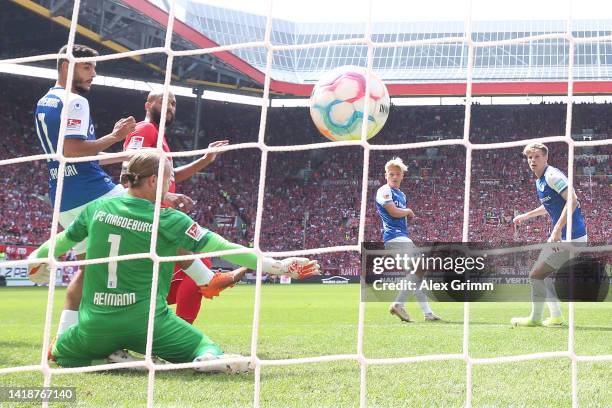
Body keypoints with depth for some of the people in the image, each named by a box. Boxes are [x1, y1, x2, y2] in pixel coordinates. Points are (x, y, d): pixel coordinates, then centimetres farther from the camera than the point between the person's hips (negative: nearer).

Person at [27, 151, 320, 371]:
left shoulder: (97, 208, 1)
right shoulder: (168, 220, -9)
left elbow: (63, 241, 18)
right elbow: (223, 249, -10)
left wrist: (36, 260, 41)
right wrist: (278, 267, -5)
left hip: (96, 325, 3)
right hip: (146, 322, -3)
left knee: (59, 353, 31)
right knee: (207, 349, 14)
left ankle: (111, 359, -1)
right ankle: (210, 359, -25)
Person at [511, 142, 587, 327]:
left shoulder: (552, 176, -16)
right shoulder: (540, 180, 14)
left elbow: (572, 201, -26)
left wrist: (557, 230, -29)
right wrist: (526, 215, 36)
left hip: (570, 237, -10)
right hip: (560, 237, 10)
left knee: (536, 275, -6)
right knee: (545, 274, 19)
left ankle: (535, 318, 9)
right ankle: (556, 317, 25)